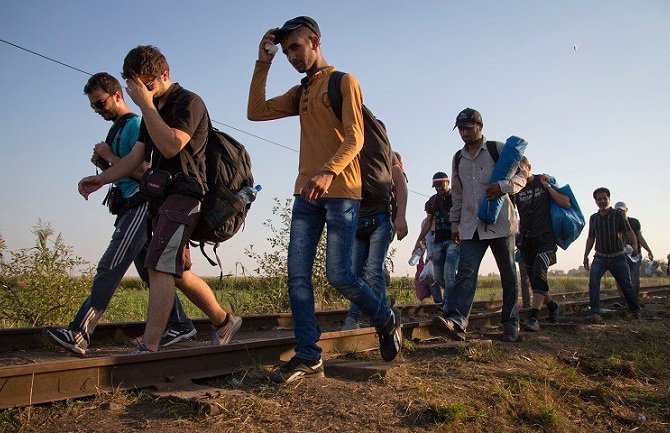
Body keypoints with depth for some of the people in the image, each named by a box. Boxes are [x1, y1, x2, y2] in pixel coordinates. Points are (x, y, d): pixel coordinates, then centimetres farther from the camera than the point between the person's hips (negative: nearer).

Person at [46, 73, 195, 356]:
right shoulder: (117, 129, 21)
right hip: (129, 208, 10)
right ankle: (180, 325, 17)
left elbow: (141, 172, -17)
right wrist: (102, 163, 7)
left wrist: (109, 156, -8)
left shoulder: (135, 125, -8)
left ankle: (79, 334, -21)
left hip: (140, 205, -10)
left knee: (110, 267, -17)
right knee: (149, 272, 10)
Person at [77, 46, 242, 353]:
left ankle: (148, 348, -18)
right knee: (178, 273, 12)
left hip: (184, 193, -9)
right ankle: (224, 321, 25)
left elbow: (172, 146, -21)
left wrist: (146, 104, -16)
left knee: (159, 267, -18)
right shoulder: (155, 109, 20)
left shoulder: (188, 102, -5)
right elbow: (136, 155, 16)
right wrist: (101, 179, 5)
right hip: (162, 196, 9)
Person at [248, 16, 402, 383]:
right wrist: (262, 65, 10)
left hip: (341, 193, -6)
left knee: (338, 274, -10)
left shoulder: (344, 82, 1)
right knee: (297, 276, -3)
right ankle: (308, 357, 1)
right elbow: (255, 112, 15)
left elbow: (355, 138, -10)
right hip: (306, 194, 7)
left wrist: (329, 171, -28)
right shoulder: (300, 92, 21)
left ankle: (387, 320, 16)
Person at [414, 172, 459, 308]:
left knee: (449, 274, -14)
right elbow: (428, 222, 19)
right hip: (438, 241, 5)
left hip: (454, 240, -5)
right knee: (438, 276, 4)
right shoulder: (432, 201, 13)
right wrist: (419, 240, 17)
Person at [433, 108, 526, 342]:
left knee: (508, 275, 6)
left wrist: (503, 186, -20)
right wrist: (455, 223, 18)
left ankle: (511, 323, 18)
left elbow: (521, 175, 1)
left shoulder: (498, 150, 2)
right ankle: (456, 320, -26)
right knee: (466, 272, -13)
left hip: (500, 223, -3)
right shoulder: (458, 159, 16)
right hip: (471, 226, 3)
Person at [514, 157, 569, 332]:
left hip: (545, 238, -4)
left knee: (538, 274, -22)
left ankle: (533, 318, -26)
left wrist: (547, 186, -12)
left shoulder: (544, 181, 1)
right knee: (534, 279, 8)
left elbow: (566, 203, -6)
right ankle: (552, 306, 34)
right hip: (526, 241, 5)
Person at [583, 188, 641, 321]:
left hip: (618, 257, -2)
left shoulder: (618, 215, -3)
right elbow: (591, 238, 15)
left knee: (626, 285, 9)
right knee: (593, 280, -21)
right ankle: (595, 312, -21)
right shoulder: (593, 218, 7)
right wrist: (586, 256, 12)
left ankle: (635, 310, 31)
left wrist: (634, 245, -29)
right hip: (600, 257, 2)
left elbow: (629, 232, -10)